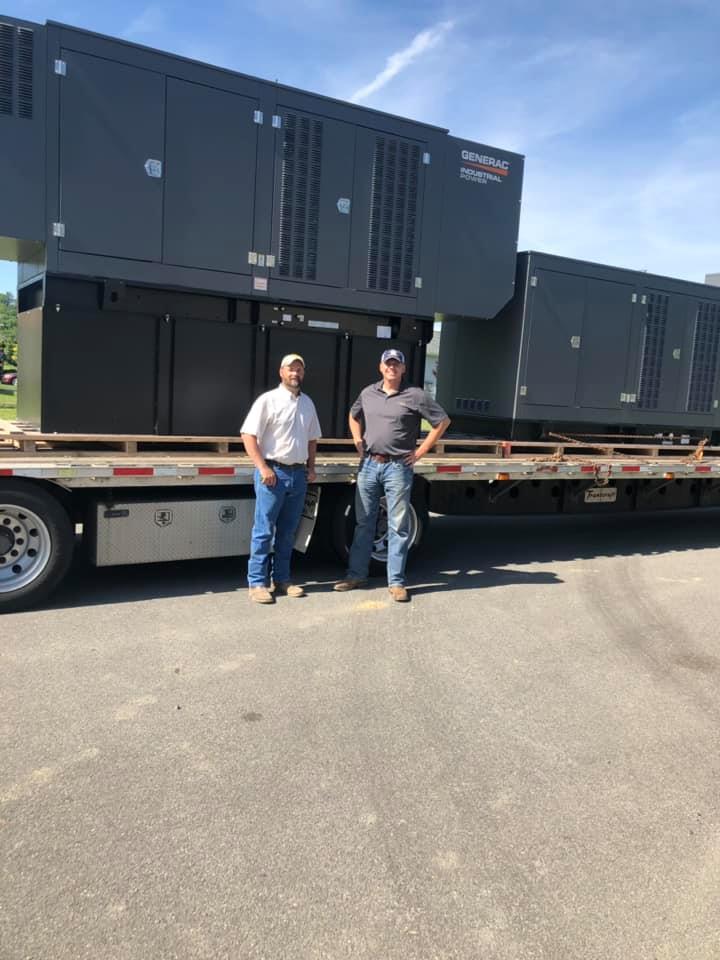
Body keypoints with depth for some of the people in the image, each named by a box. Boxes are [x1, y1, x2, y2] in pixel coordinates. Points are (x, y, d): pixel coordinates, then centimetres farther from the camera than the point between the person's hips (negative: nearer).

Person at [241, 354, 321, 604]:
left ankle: (281, 579, 21)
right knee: (264, 530, -3)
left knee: (287, 531, 11)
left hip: (298, 473, 6)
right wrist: (263, 468, -16)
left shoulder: (308, 403, 14)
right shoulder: (268, 400, -5)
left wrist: (311, 467, 12)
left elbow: (312, 438, 23)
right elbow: (248, 435, -10)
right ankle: (257, 583, 3)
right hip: (273, 472, -6)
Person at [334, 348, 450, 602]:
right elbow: (353, 416, 28)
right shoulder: (368, 393, 9)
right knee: (363, 523, 12)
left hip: (398, 468, -4)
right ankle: (356, 575, 23)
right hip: (368, 465, 4)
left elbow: (443, 421, -1)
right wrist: (357, 440, 13)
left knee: (398, 527, 1)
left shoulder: (415, 396, -5)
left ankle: (396, 582, 9)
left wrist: (421, 451, -4)